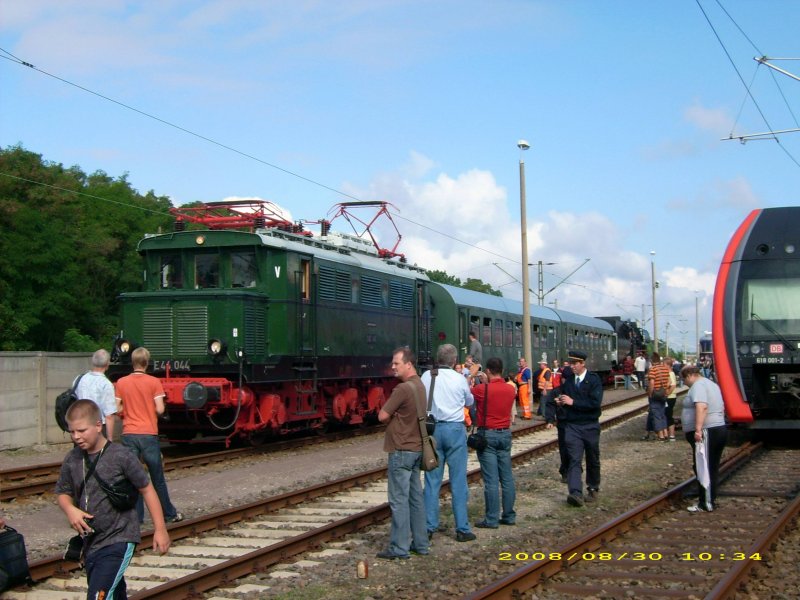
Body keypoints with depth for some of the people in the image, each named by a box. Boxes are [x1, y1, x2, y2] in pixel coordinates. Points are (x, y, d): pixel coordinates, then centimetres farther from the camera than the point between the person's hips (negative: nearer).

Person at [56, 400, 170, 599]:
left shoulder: (120, 456, -13)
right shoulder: (72, 459, 1)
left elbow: (146, 489, -6)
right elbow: (63, 493, 13)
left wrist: (160, 529, -5)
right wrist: (70, 510, -10)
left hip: (118, 540, -6)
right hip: (90, 542, 6)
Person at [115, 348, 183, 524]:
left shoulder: (121, 383, 1)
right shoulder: (154, 382, -5)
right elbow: (160, 409, -9)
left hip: (129, 434, 1)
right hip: (149, 434, -1)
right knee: (157, 478, 9)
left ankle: (136, 516, 5)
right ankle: (169, 514, 19)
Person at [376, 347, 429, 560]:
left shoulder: (403, 388, -19)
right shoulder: (419, 385, 11)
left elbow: (383, 416, -16)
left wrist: (392, 414, 3)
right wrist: (396, 415, 4)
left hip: (401, 450, -9)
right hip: (416, 448, 9)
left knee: (399, 499, -4)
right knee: (415, 496, 12)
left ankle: (399, 548, -2)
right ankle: (420, 543, 17)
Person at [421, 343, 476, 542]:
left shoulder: (426, 377, -1)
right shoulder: (460, 379, -6)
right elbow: (470, 402, 11)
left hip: (433, 429, 2)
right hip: (455, 429, -2)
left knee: (432, 480, 8)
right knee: (458, 481, 3)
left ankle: (429, 527, 11)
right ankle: (462, 529, 6)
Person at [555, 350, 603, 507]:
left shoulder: (594, 379, -8)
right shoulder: (567, 379, 5)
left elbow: (595, 402, -19)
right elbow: (563, 396, 19)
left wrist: (573, 402, -19)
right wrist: (561, 401, -5)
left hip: (590, 426, -2)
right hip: (572, 425, 2)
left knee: (593, 459, 13)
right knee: (574, 460, -10)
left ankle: (593, 488, 32)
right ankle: (576, 493, -21)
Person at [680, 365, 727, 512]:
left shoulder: (698, 385, -12)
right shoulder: (712, 384, 21)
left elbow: (702, 407, -27)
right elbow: (721, 407, 28)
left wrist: (698, 429, -32)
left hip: (707, 433, -10)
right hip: (719, 428, 10)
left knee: (702, 469, -6)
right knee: (712, 469, 14)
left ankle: (706, 504, -4)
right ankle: (711, 500, 20)